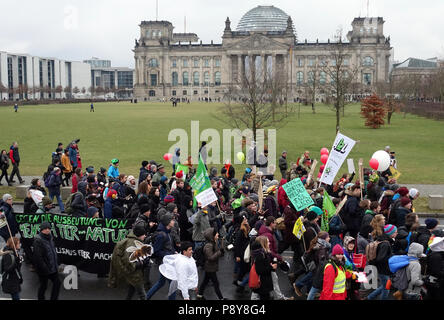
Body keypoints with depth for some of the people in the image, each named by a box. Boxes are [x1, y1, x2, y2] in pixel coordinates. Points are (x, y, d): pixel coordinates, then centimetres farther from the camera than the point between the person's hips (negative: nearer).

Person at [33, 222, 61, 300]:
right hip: (43, 270, -8)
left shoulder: (50, 238, 9)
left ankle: (54, 298, 23)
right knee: (43, 286, 5)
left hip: (52, 268, 8)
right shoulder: (38, 241, -19)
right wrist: (45, 268, -22)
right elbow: (38, 257, -23)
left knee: (57, 283, 11)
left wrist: (56, 265, 15)